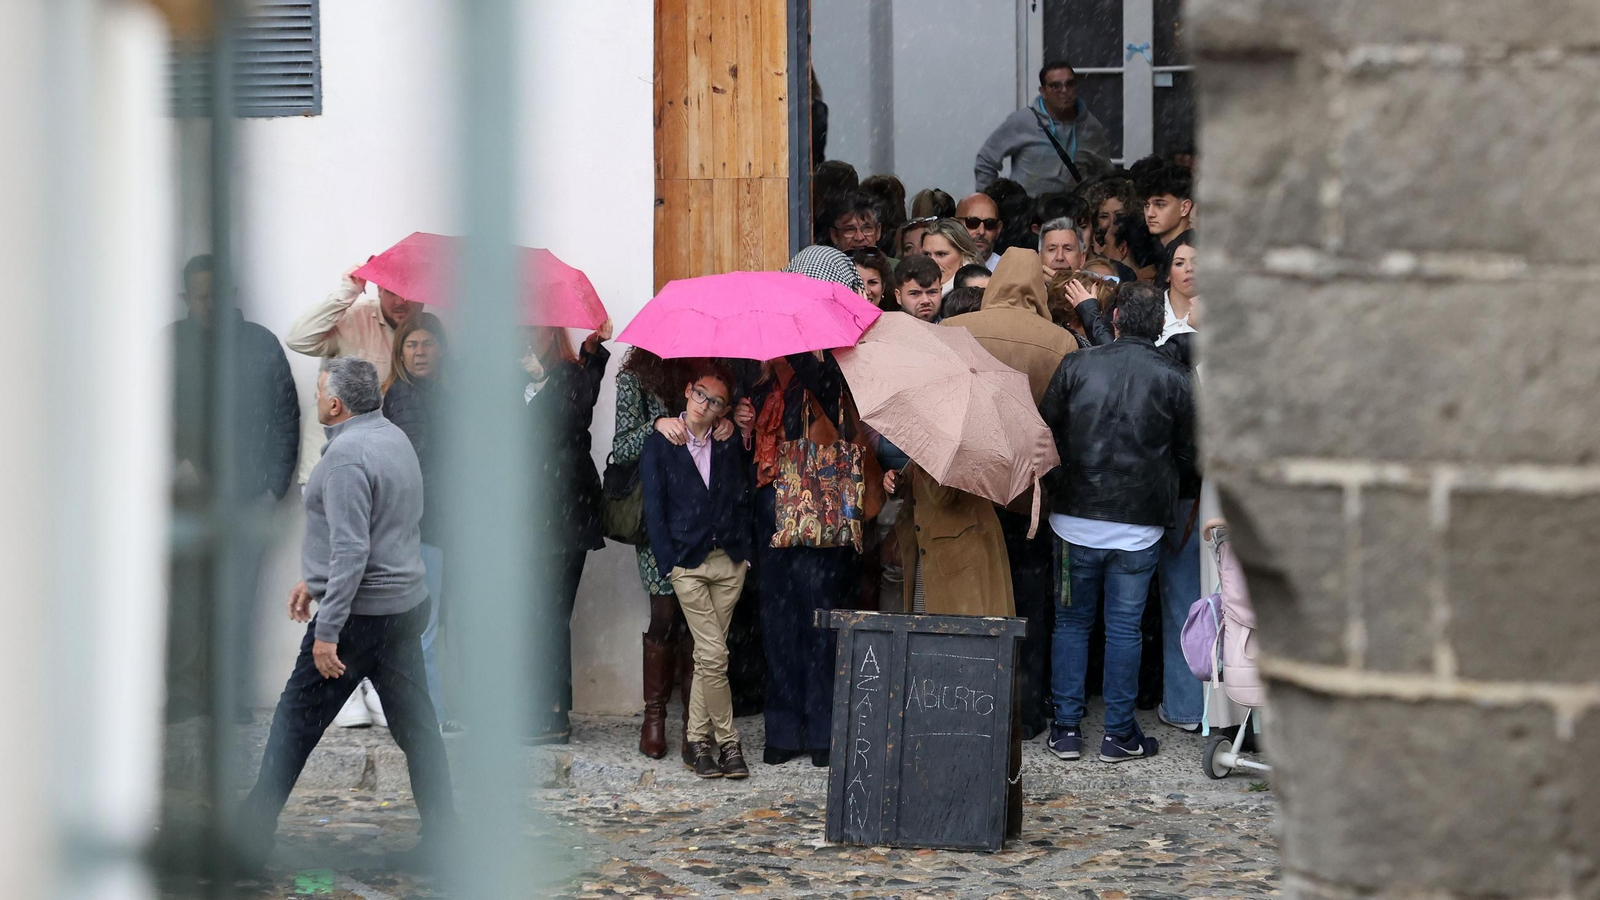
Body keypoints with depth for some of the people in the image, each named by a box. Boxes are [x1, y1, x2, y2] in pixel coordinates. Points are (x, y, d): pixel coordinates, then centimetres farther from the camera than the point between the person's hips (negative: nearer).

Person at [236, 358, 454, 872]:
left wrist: (327, 631, -23)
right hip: (407, 601, 9)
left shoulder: (347, 455, -18)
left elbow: (352, 550, -24)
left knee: (295, 724, -2)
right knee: (414, 723, 10)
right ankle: (439, 837, 10)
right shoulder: (395, 438, 12)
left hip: (360, 613, -9)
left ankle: (251, 842, 3)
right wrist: (315, 581, 28)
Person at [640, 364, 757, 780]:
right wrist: (669, 562, -5)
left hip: (729, 562, 3)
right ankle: (727, 742, 1)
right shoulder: (659, 445, 2)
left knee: (707, 655, 5)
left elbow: (744, 499, 9)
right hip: (687, 563, -3)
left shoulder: (731, 445, 9)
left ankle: (698, 739, 13)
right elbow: (654, 510, 1)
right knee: (714, 654, -8)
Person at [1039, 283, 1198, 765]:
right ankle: (1119, 734, 10)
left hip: (1076, 517, 1)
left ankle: (1066, 727, 12)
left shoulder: (1076, 366, -5)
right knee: (1125, 627, 7)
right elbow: (1189, 457, 2)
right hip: (1139, 525, 0)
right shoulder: (1175, 379, -5)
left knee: (1072, 621, 12)